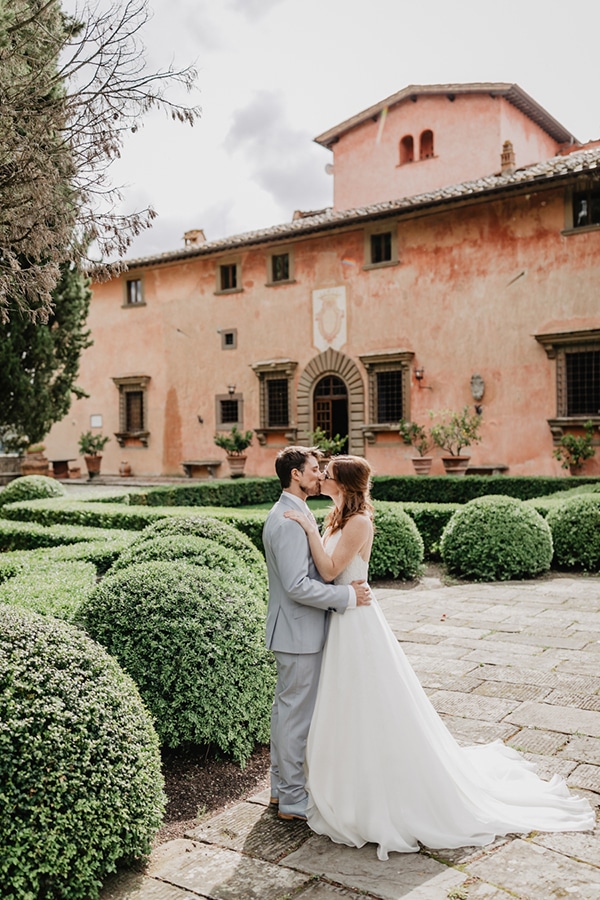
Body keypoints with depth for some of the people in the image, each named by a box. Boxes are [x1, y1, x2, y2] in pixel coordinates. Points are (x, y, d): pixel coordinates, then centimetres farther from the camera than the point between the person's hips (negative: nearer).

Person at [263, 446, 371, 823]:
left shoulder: (294, 514, 11)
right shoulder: (288, 521, -23)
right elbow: (297, 586, -27)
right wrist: (348, 596, -21)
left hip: (298, 629, 11)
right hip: (300, 634, -11)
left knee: (287, 707, 19)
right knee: (297, 714, 1)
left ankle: (282, 786, 33)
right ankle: (293, 800, 15)